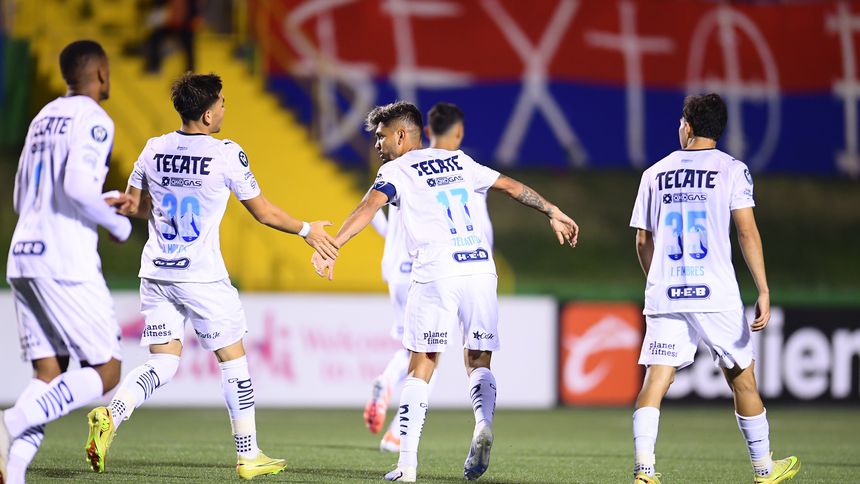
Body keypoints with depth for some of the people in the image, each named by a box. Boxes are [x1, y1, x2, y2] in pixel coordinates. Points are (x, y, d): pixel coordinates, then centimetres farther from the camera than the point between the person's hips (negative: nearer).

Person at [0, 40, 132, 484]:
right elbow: (77, 186, -21)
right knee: (105, 372, -1)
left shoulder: (44, 117, 21)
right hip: (65, 263, -8)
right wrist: (118, 224, -4)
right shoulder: (93, 120, -5)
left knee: (49, 376, 5)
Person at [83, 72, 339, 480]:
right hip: (202, 277, -4)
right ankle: (248, 456, 14)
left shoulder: (154, 149, 3)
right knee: (233, 359, 10)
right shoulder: (227, 154, -10)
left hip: (156, 274, 4)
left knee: (163, 364, 7)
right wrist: (308, 231, 13)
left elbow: (134, 207, 14)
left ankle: (111, 415, -20)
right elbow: (264, 214, -2)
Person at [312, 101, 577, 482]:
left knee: (421, 368, 3)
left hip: (435, 276, -4)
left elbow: (368, 208, -12)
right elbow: (512, 186, 24)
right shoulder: (458, 161, 20)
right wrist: (554, 213, 34)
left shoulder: (396, 170, 5)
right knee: (478, 363, 12)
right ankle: (483, 423, -18)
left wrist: (331, 247, -21)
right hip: (481, 269, 4)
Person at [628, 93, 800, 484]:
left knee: (656, 379, -2)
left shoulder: (655, 173, 10)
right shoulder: (731, 169, 2)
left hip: (664, 294, 2)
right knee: (742, 378, 12)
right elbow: (747, 232, -7)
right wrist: (763, 291, -8)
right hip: (714, 292, -2)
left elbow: (642, 242, 15)